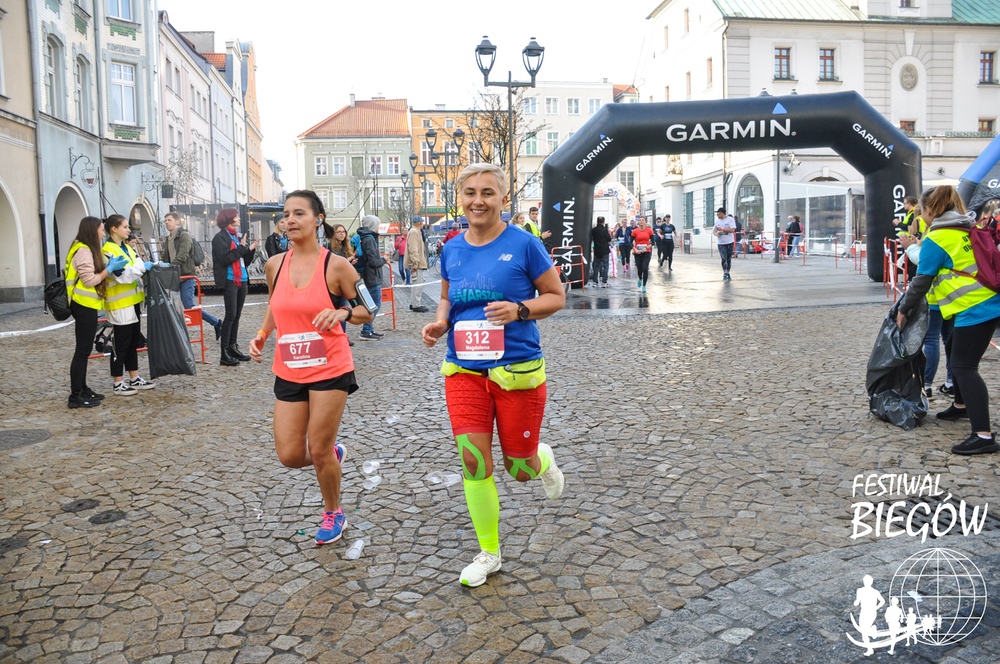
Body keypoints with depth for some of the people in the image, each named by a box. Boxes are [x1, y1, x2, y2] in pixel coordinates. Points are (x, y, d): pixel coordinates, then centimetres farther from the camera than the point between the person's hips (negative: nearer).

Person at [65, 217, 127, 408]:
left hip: (86, 305, 10)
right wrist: (110, 268, -13)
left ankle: (82, 390, 21)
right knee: (82, 350, -6)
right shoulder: (83, 251, -16)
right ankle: (75, 396, -3)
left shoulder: (86, 250, 15)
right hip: (84, 306, -10)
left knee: (84, 350, 14)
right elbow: (90, 280, -20)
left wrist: (109, 267, 2)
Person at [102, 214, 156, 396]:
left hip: (132, 301, 9)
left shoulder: (127, 248, 14)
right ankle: (117, 384, 8)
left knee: (134, 341, 14)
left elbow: (138, 268, 15)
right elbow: (122, 275, -24)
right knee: (121, 344, -2)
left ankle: (134, 379, 23)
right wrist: (143, 267, -18)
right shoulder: (108, 251, -14)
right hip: (120, 304, -9)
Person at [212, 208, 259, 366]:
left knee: (237, 315, 10)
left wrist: (250, 249, 3)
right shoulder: (220, 237, -5)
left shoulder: (238, 236, 17)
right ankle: (225, 354, -6)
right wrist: (241, 247, -14)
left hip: (241, 281, 7)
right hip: (230, 281, -7)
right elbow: (224, 258, -17)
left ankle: (233, 347, 19)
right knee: (231, 315, -8)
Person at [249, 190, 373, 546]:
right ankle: (334, 453, 38)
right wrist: (261, 334, 4)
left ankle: (333, 513, 30)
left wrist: (342, 313, -22)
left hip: (330, 370, -4)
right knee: (289, 456, 4)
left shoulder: (335, 265, -10)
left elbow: (366, 312, -2)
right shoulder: (274, 265, 3)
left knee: (319, 452, 3)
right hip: (288, 372, 5)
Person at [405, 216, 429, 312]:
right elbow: (413, 249, -21)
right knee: (418, 284, -9)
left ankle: (413, 303, 20)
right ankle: (416, 305, -7)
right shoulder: (413, 232, -13)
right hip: (416, 263, -11)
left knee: (418, 284, 15)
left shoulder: (416, 232, 20)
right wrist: (415, 262, -24)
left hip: (417, 263, 11)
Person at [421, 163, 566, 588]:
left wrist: (519, 310, -19)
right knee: (473, 461, -1)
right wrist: (439, 323, -1)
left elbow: (556, 297, -2)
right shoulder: (452, 250, 6)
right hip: (463, 370, 4)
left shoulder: (523, 245, -8)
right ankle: (488, 554, 18)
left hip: (518, 370, -3)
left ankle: (543, 460, 47)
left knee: (520, 468, 7)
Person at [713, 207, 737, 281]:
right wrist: (716, 233, -7)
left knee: (729, 259, 6)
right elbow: (714, 230, 16)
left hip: (729, 242, -2)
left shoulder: (730, 219, -5)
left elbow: (732, 230, -16)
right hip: (721, 243, 2)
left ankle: (728, 274, 19)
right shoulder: (717, 221, 9)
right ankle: (725, 274, -4)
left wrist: (722, 229, -16)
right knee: (724, 259, -11)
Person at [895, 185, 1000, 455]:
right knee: (957, 352, 26)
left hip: (974, 309, -10)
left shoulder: (936, 239, -10)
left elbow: (921, 281, -7)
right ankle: (961, 406, 44)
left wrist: (904, 309, 5)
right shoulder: (968, 230, 15)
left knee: (964, 367, -10)